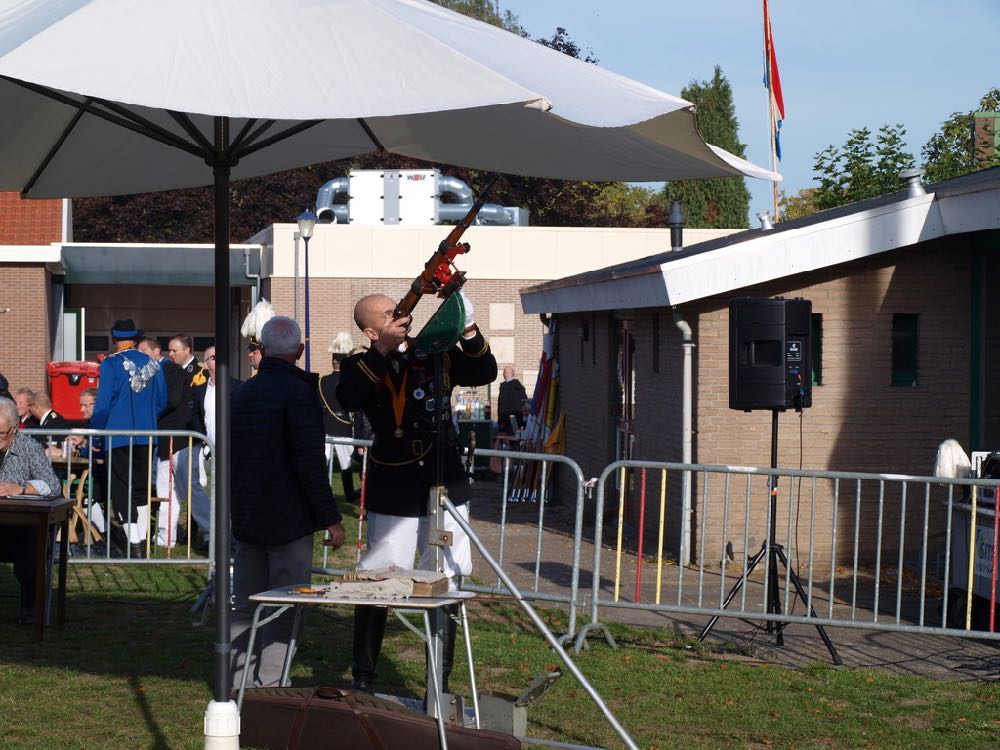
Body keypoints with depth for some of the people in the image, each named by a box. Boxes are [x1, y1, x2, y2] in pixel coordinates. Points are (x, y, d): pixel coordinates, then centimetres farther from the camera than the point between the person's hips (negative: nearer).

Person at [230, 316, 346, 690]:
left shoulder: (242, 393, 11)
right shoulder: (299, 393, -14)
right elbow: (310, 462, -19)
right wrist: (331, 518, -15)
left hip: (246, 519, 7)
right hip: (289, 519, -7)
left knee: (245, 604, 14)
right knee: (283, 610, -3)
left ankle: (237, 683, 17)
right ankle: (268, 688, -6)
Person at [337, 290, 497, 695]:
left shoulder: (435, 354, 4)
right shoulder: (362, 366, -2)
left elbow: (485, 374, -2)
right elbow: (348, 399, -22)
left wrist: (469, 334, -19)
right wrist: (383, 350, -25)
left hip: (445, 486, 2)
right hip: (392, 492, -2)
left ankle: (440, 682, 14)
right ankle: (363, 677, 16)